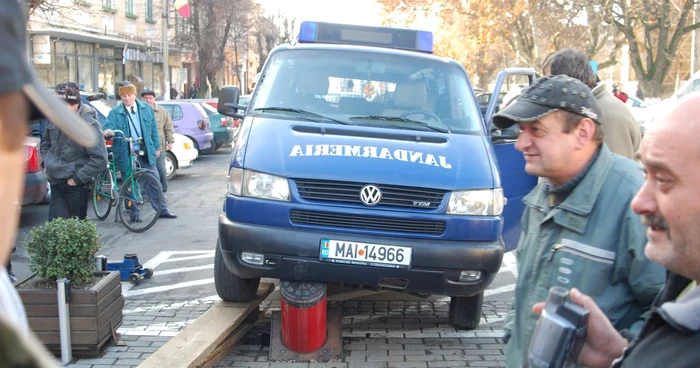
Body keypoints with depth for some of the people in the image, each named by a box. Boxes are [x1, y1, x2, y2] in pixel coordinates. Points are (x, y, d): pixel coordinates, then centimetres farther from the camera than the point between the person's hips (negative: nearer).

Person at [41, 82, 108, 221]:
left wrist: (77, 178, -19)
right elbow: (46, 142, 23)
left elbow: (100, 159, -23)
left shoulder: (88, 125, -19)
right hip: (56, 182, 5)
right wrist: (45, 164, 9)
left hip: (76, 185, -5)